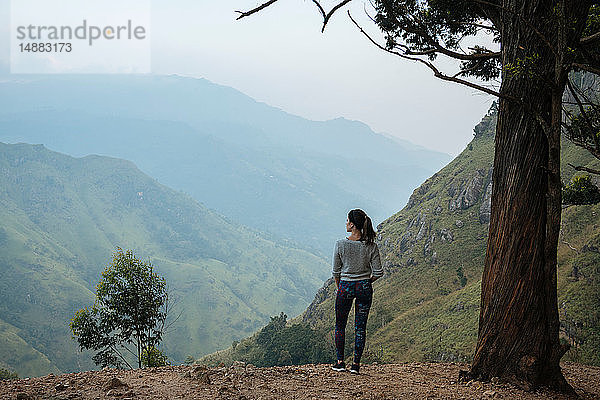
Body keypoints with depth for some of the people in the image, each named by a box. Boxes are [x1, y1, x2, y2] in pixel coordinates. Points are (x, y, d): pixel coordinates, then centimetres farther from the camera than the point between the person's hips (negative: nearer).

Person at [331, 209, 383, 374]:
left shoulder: (341, 244, -12)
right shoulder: (371, 246, -7)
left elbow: (336, 271, -4)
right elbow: (378, 272, -5)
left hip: (345, 286, -2)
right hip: (364, 287, 2)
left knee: (340, 325, 15)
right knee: (360, 327, 9)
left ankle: (340, 361, 18)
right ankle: (356, 364, 9)